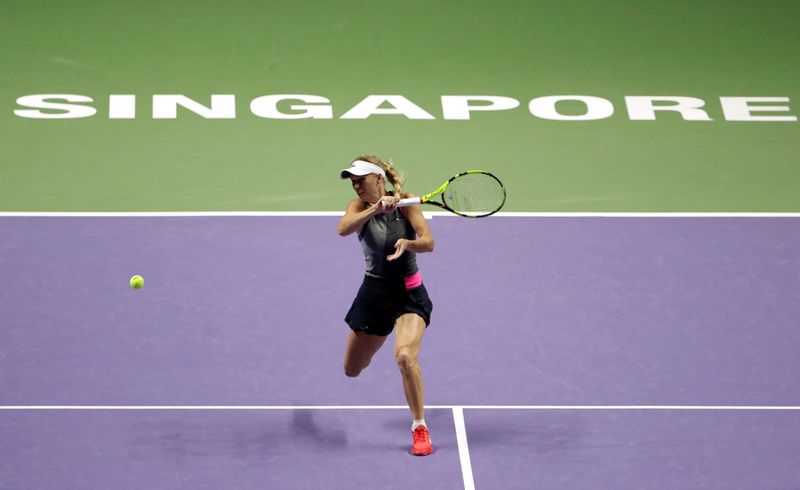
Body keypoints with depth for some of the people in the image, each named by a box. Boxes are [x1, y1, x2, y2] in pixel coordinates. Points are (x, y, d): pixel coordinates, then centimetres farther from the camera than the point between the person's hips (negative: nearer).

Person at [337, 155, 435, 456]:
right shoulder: (359, 206, -5)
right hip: (374, 293, 3)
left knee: (405, 356, -29)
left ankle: (420, 427, -13)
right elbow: (344, 229, -27)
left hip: (409, 295, -3)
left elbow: (428, 242, -17)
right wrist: (375, 208, -41)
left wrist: (408, 243, -39)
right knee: (352, 370, 14)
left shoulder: (405, 201, -10)